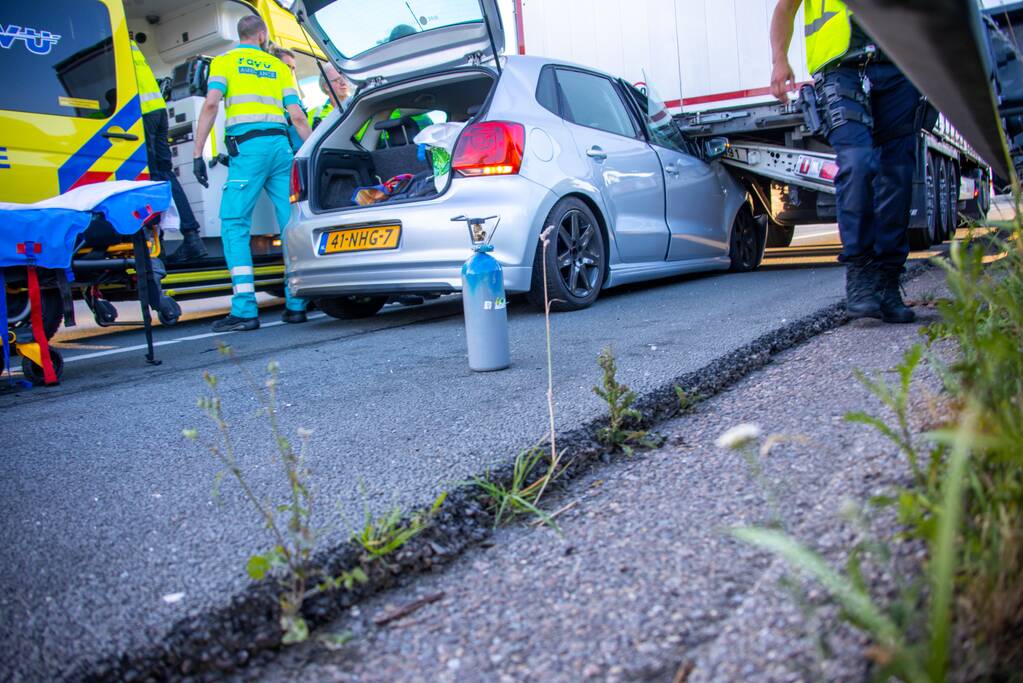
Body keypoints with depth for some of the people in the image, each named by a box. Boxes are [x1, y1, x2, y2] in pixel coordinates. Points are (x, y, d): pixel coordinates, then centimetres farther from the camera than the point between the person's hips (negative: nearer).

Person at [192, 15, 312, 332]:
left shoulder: (224, 61, 14)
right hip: (281, 145, 4)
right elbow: (298, 117, 14)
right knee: (292, 224, 5)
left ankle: (245, 310, -15)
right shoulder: (279, 66, 22)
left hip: (248, 146, -3)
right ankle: (295, 304, 4)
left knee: (234, 224, -4)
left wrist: (197, 153, -3)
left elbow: (211, 104, -2)